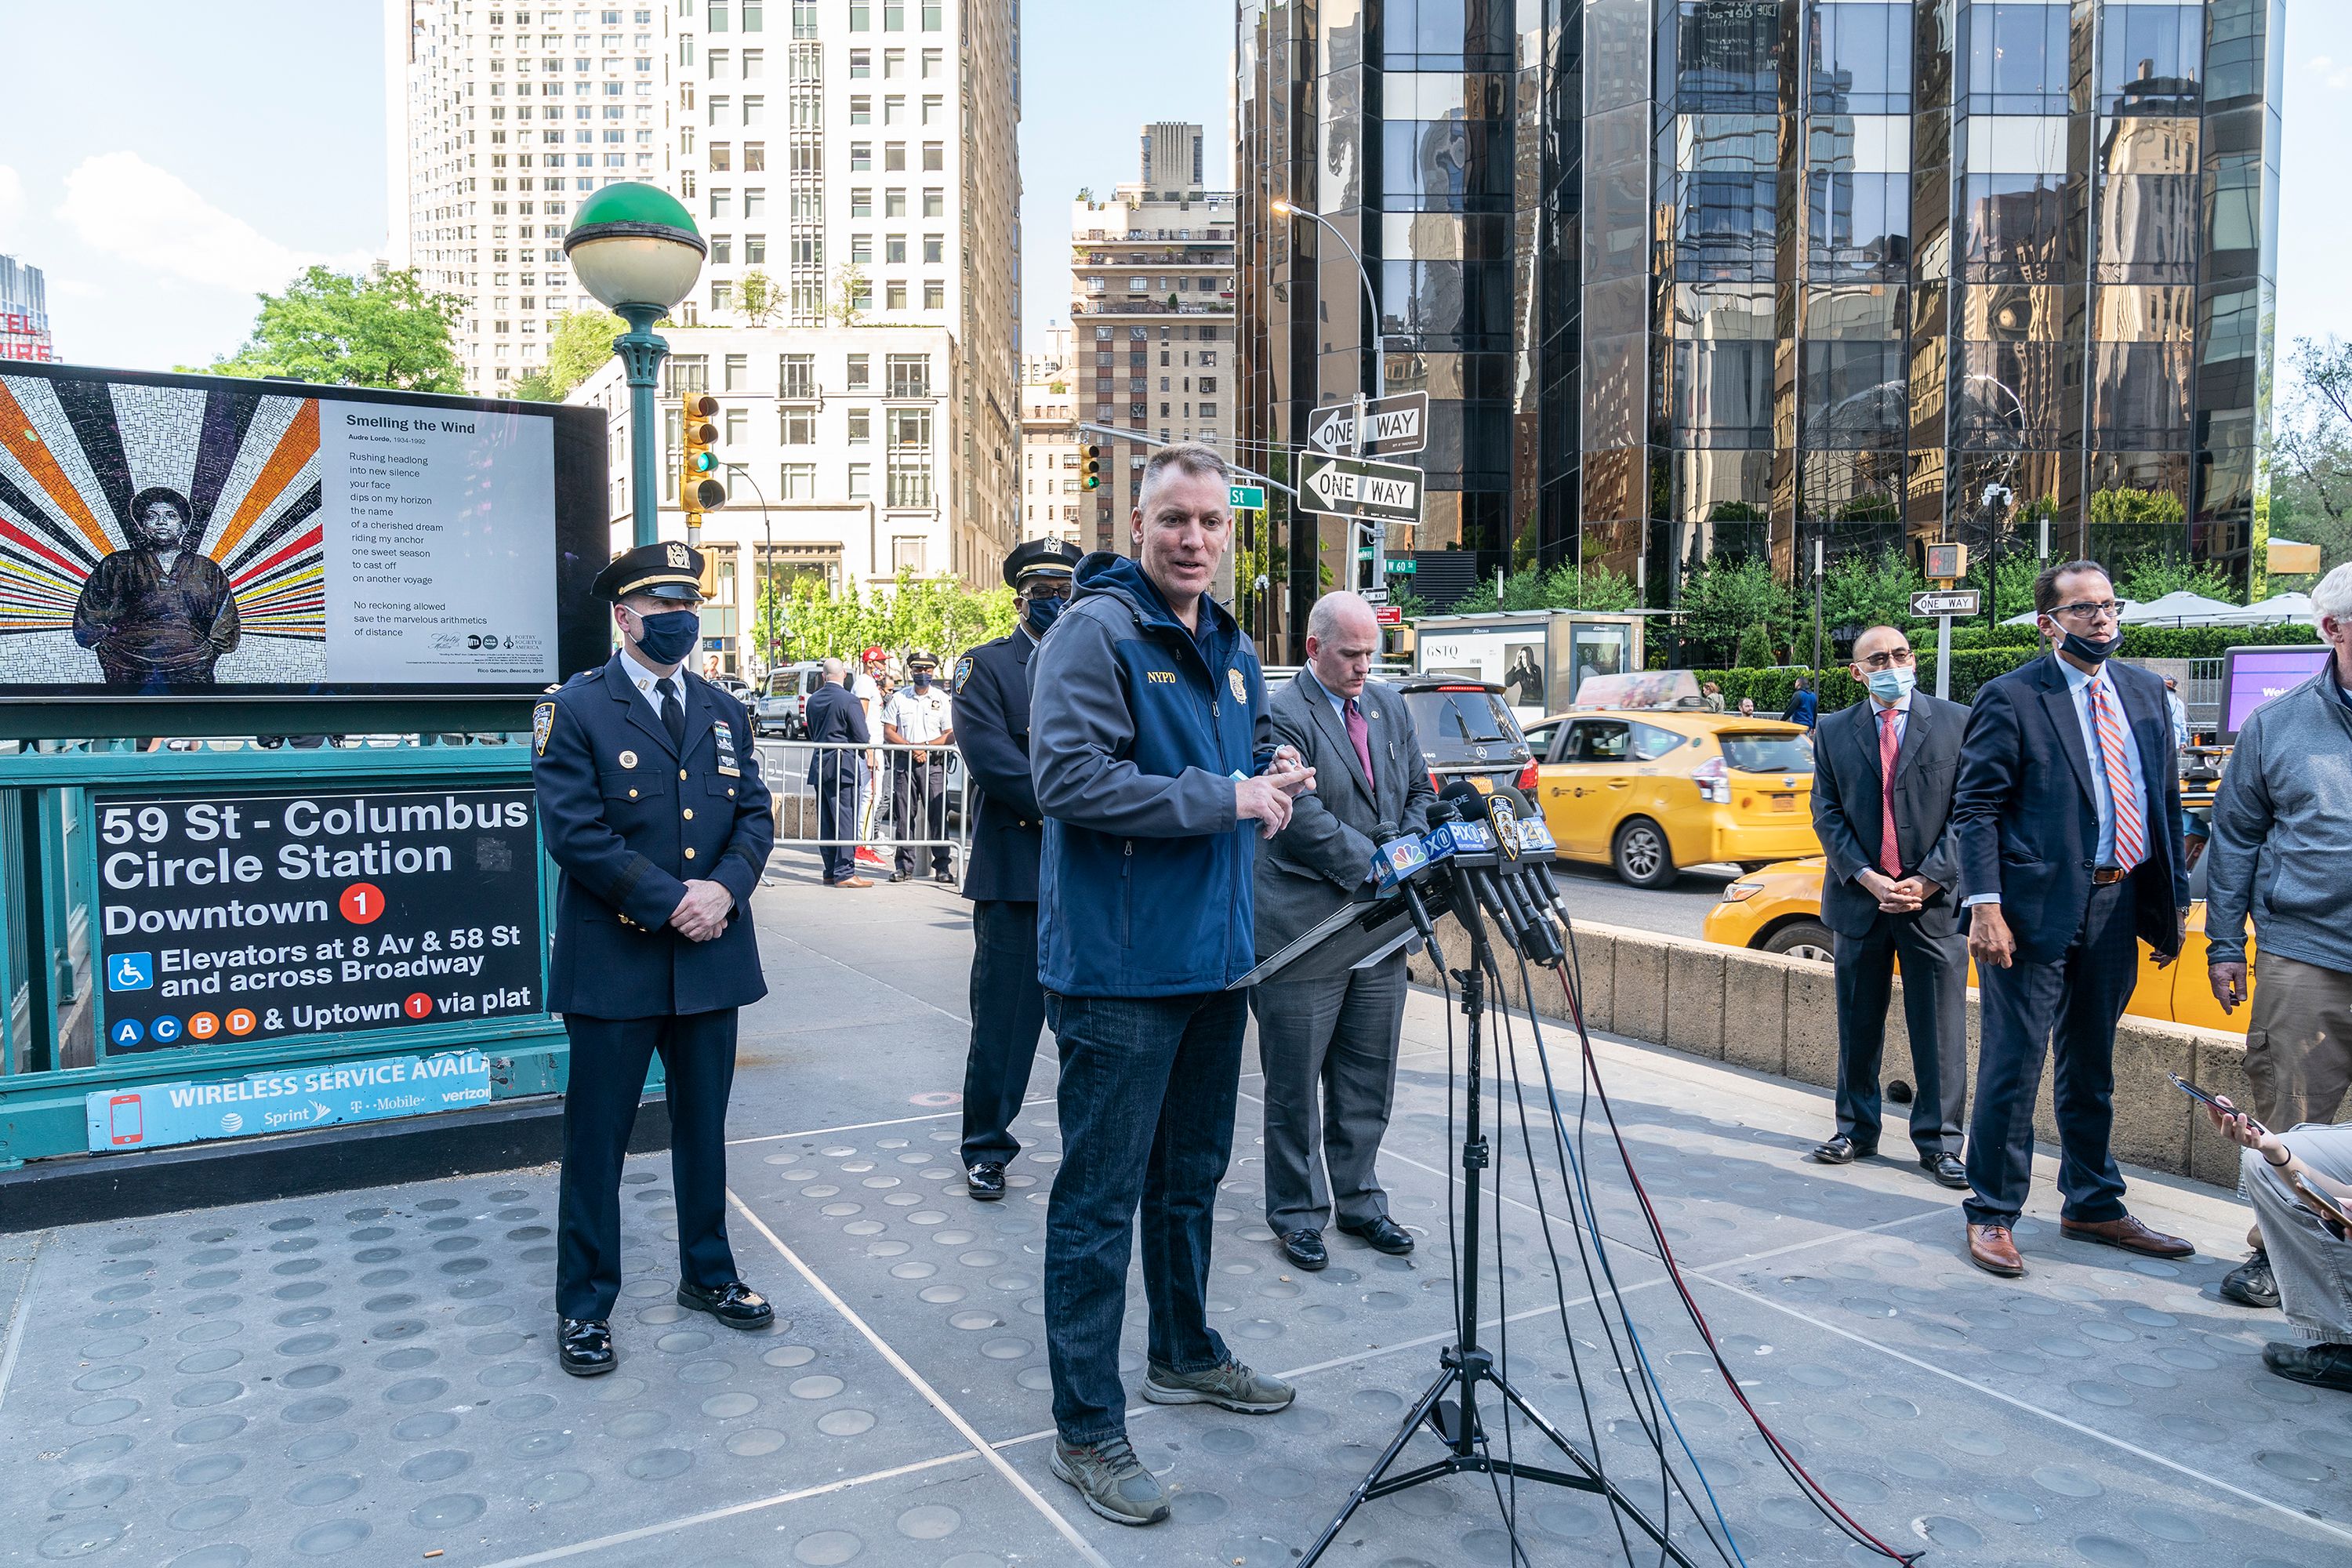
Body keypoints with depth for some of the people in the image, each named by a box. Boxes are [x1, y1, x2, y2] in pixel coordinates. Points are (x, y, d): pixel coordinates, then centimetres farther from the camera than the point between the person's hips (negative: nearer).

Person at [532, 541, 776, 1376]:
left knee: (704, 1126, 16)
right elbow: (574, 832, -14)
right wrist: (669, 901, -18)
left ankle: (708, 1274, 33)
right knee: (597, 1137, 6)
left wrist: (724, 889, -11)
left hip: (711, 955, 5)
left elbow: (755, 815, 7)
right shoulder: (575, 710, -5)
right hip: (615, 959, -4)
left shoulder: (725, 712, 11)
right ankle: (585, 1305, 22)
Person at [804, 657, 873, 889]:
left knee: (825, 821, 10)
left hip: (819, 765, 7)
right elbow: (863, 738, -12)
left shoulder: (813, 700, 9)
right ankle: (845, 872, -6)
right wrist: (869, 742, 9)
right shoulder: (849, 701, -12)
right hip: (844, 765, -7)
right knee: (846, 819, -4)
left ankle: (830, 871, 15)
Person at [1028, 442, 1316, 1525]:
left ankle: (1184, 1355, 41)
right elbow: (1068, 777, -23)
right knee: (1100, 1201, 0)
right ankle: (1085, 1428, 13)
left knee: (1192, 1176, 22)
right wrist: (1221, 798, -21)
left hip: (1214, 958, 8)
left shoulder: (1231, 650, 13)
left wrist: (1275, 779, 3)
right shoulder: (1094, 632, -12)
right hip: (1120, 968, -8)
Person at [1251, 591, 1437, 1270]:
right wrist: (1378, 868, -18)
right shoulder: (1282, 716, -11)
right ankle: (1297, 1213, 18)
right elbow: (1303, 818, -18)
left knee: (1368, 1081, 15)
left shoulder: (1390, 706, 13)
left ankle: (1359, 1201, 28)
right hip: (1304, 928, -7)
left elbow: (1420, 790, 18)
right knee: (1296, 1085, 5)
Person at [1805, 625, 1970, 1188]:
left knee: (1940, 1029, 1)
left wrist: (1927, 880, -11)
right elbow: (1827, 813, 4)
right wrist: (1867, 877, -9)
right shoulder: (1834, 731, 7)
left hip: (1934, 901, -2)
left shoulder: (1957, 722, 1)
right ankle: (1856, 1131, 24)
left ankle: (1938, 1142, 12)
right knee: (1858, 1025, 11)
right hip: (1859, 900, 2)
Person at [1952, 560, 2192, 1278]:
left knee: (2091, 1067, 18)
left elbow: (2166, 799, 15)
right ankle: (1993, 1215, 12)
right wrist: (1984, 904, -19)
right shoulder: (2011, 698, -8)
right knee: (2014, 1065, 0)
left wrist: (2174, 899, 10)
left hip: (2117, 906, 6)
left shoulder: (2145, 691, 11)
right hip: (2037, 907, -6)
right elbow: (1975, 809, -11)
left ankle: (2093, 1206, 33)